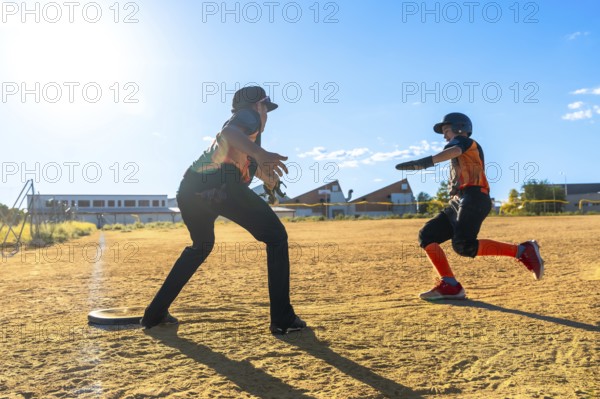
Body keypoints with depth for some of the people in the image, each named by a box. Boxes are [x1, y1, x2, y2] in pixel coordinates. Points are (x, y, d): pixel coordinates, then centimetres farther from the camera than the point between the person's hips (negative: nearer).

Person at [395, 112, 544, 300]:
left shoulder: (464, 140, 6)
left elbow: (453, 151, -19)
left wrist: (427, 161, -37)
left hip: (473, 198, -9)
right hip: (457, 203, 9)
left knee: (464, 246, -25)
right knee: (427, 235, -1)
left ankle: (523, 251, -15)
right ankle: (450, 286, -9)